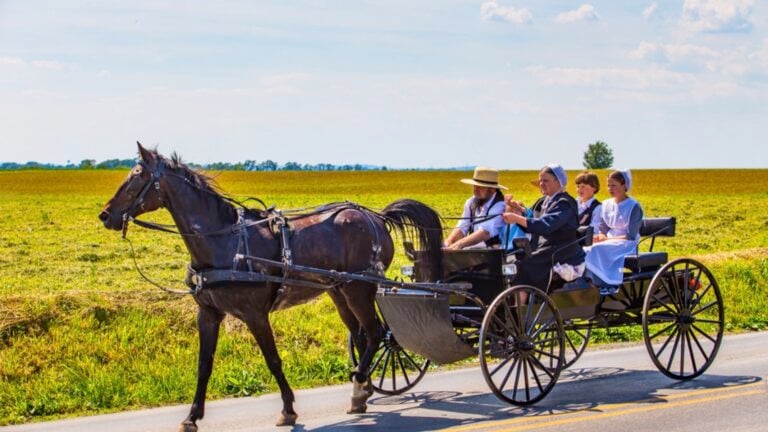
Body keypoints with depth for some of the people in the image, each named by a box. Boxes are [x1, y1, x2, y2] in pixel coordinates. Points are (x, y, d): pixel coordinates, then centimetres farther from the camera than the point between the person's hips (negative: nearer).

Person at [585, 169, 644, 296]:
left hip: (626, 246, -6)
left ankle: (608, 283, -21)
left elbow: (631, 236, -13)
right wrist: (600, 237, -12)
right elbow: (602, 229, 13)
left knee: (597, 250, -33)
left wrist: (607, 239, -19)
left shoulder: (634, 207, -8)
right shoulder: (607, 204, 11)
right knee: (587, 251, -25)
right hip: (609, 242, 6)